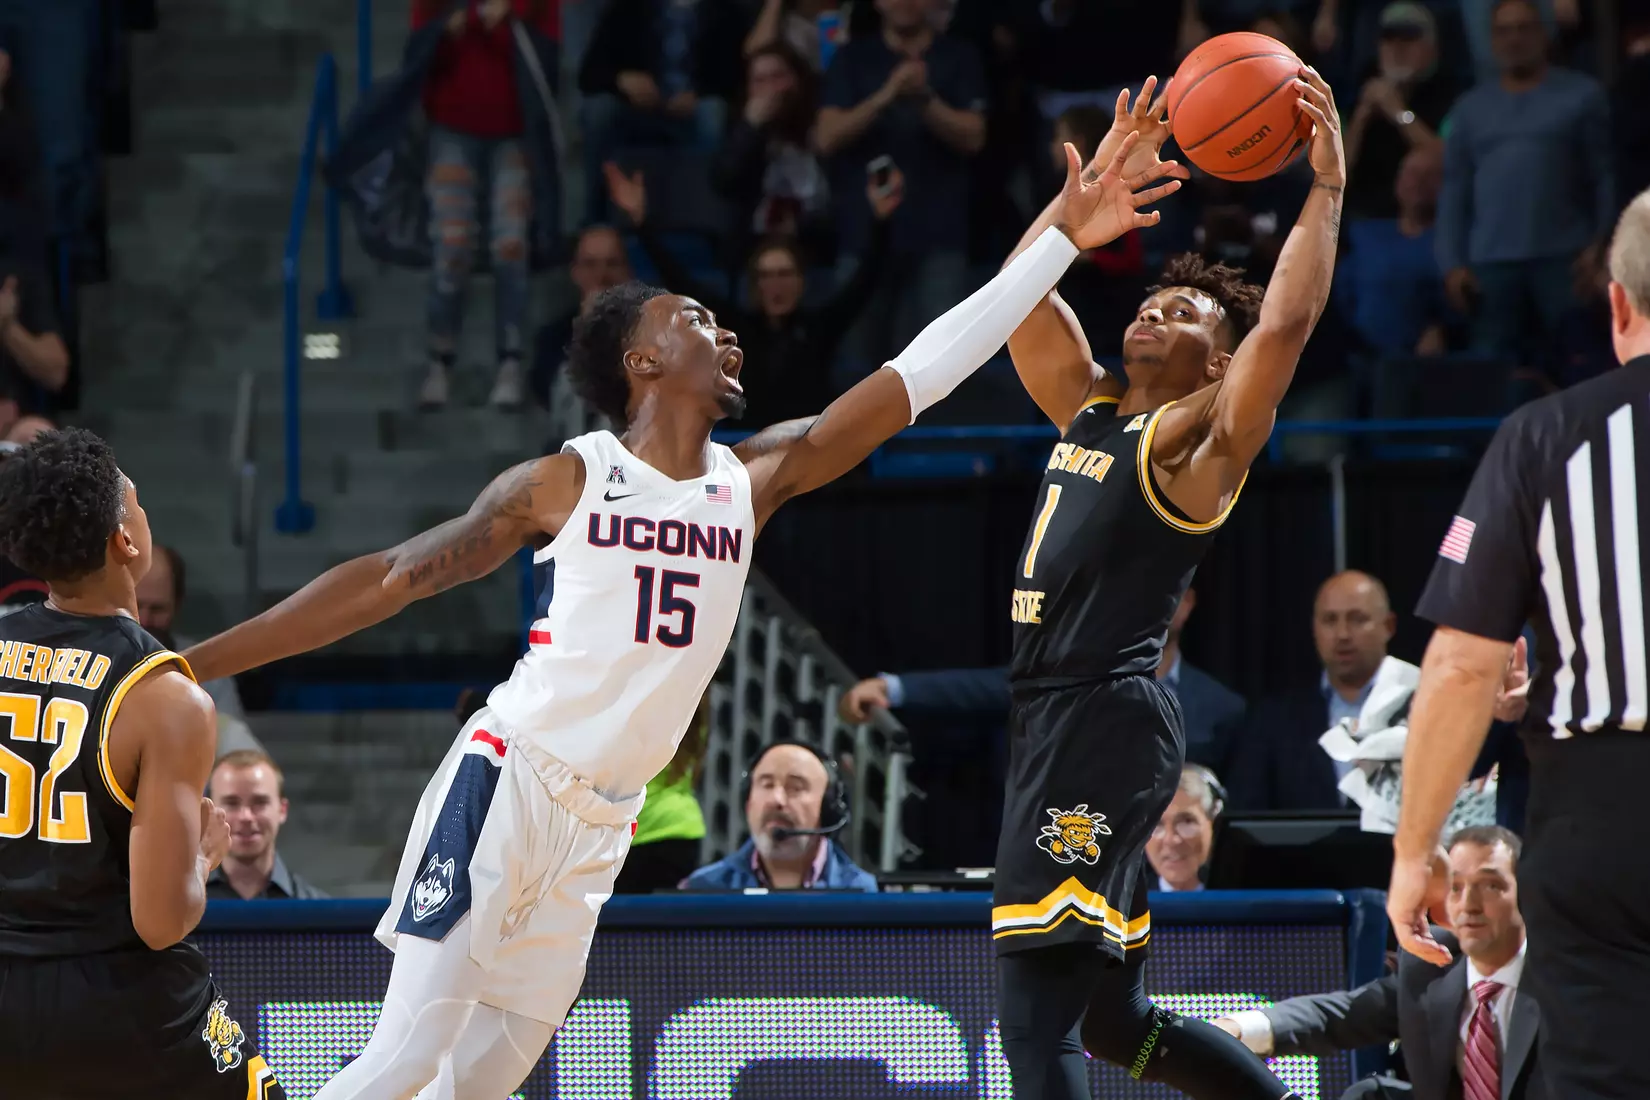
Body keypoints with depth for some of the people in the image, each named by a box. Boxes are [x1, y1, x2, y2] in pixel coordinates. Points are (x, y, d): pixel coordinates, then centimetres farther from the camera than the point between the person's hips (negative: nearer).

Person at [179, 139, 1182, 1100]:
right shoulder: (563, 484, -4)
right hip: (506, 780, -6)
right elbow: (389, 580, -1)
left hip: (602, 825, 6)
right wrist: (196, 662, -4)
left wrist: (1064, 240, 4)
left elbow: (924, 370, 6)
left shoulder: (755, 481, 8)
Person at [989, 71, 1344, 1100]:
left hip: (1111, 714, -9)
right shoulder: (1091, 407, 20)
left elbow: (1285, 324, -17)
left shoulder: (1200, 437, -2)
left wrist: (1327, 189, -11)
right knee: (1111, 1016, 15)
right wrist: (1106, 172, 19)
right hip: (1055, 710, 9)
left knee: (1038, 1010, -17)